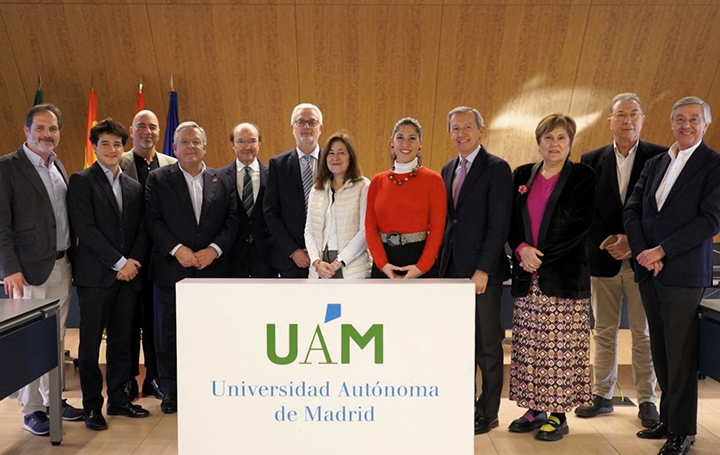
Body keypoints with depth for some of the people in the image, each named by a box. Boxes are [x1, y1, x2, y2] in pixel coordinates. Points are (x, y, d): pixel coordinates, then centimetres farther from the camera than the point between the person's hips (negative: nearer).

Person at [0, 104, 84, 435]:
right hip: (31, 270, -6)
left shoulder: (58, 166, 13)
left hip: (63, 267, 6)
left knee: (55, 339, 15)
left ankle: (54, 399, 28)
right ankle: (31, 410, 16)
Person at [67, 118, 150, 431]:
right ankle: (92, 406, 15)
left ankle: (118, 399, 22)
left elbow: (142, 230, 11)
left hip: (128, 275, 5)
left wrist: (133, 261, -6)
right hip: (95, 275, -4)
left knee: (122, 341, 10)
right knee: (90, 343, 3)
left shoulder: (134, 187, 14)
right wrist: (119, 262, -14)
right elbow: (85, 228, -11)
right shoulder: (82, 181, -2)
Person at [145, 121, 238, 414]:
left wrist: (214, 249, -10)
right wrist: (176, 249, -14)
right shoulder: (158, 179, 5)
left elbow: (232, 221, 4)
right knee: (168, 334, 6)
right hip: (171, 269, -1)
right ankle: (171, 392, 20)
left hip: (213, 268, 1)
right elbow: (152, 220, -3)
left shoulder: (222, 181, 11)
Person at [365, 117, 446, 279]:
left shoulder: (433, 179, -2)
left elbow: (437, 228, -6)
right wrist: (382, 263, -10)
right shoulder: (377, 181, 6)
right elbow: (370, 226, 3)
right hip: (383, 264, 2)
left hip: (420, 258, -2)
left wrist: (421, 267, -15)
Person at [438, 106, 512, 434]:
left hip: (483, 272, -6)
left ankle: (488, 413, 17)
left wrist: (483, 270, -17)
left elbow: (499, 224, -13)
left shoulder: (496, 169, -6)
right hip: (453, 270, 6)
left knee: (487, 344, 5)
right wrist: (443, 265, 7)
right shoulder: (447, 170, 14)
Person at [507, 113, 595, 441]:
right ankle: (535, 410, 20)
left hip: (565, 275, -4)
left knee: (561, 347, 0)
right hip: (527, 276, 4)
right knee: (528, 347, 8)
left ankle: (559, 416, 11)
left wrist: (541, 255, -14)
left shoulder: (583, 176, 0)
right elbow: (510, 221, 8)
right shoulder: (521, 176, 12)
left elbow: (578, 226, -8)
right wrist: (522, 249, -11)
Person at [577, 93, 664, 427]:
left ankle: (647, 400, 18)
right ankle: (602, 395, 21)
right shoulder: (591, 160, 6)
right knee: (604, 332, 10)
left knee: (643, 333, 6)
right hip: (603, 258, 2)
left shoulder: (660, 157, 1)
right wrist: (607, 242, -10)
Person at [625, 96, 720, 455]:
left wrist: (662, 251, -15)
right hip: (649, 271, 5)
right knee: (660, 351, 12)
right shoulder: (654, 164, 14)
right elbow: (632, 209, 8)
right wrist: (643, 253, -6)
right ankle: (667, 419, 26)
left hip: (683, 273, -5)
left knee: (680, 354, 0)